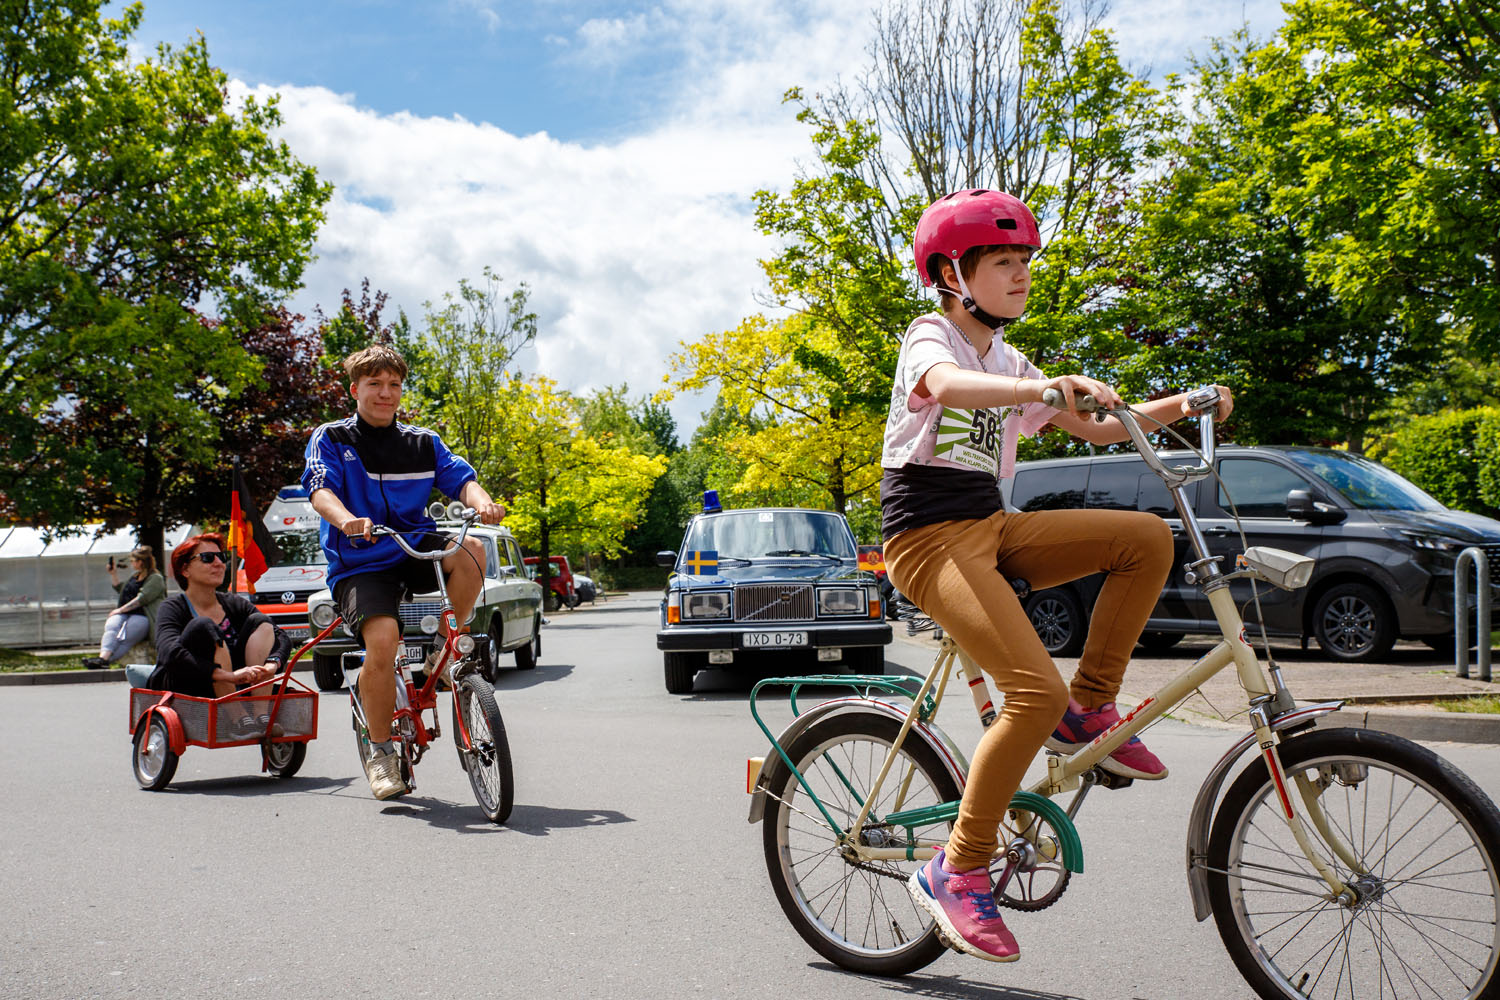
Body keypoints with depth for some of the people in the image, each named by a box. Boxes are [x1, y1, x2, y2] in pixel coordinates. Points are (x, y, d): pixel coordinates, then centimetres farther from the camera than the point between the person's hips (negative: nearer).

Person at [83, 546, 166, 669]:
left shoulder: (156, 578, -2)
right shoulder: (135, 575, 26)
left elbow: (142, 599, -13)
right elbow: (120, 588, 41)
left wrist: (121, 609, -15)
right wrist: (113, 573, 30)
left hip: (141, 616, -6)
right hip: (123, 614, 6)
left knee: (126, 636, -33)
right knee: (112, 626, -28)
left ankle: (104, 660, -49)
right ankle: (103, 656, -50)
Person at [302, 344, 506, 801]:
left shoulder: (423, 442, 12)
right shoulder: (330, 439, 4)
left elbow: (460, 477, -1)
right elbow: (320, 490, -12)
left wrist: (482, 502, -26)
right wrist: (348, 521, -36)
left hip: (415, 548, 3)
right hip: (359, 563, -3)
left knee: (470, 550, -28)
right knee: (382, 638, -28)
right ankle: (380, 751, -7)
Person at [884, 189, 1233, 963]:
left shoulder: (1009, 364, 19)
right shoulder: (930, 338, -6)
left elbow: (1097, 431, 21)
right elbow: (946, 384, -32)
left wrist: (1179, 406, 5)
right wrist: (1048, 387, -49)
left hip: (990, 527, 8)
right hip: (928, 539, -8)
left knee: (1148, 537, -8)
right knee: (1035, 691, -23)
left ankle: (1088, 711, 0)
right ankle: (955, 873, -10)